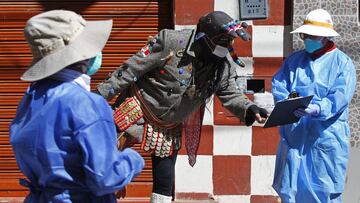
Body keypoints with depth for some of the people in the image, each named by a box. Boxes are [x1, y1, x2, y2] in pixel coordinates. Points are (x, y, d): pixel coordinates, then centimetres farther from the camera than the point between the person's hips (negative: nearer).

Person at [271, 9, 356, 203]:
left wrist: (317, 109, -29)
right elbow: (278, 85, 5)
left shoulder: (342, 62, 0)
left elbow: (340, 97, -13)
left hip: (326, 137, -4)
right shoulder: (294, 60, 14)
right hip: (293, 135, 4)